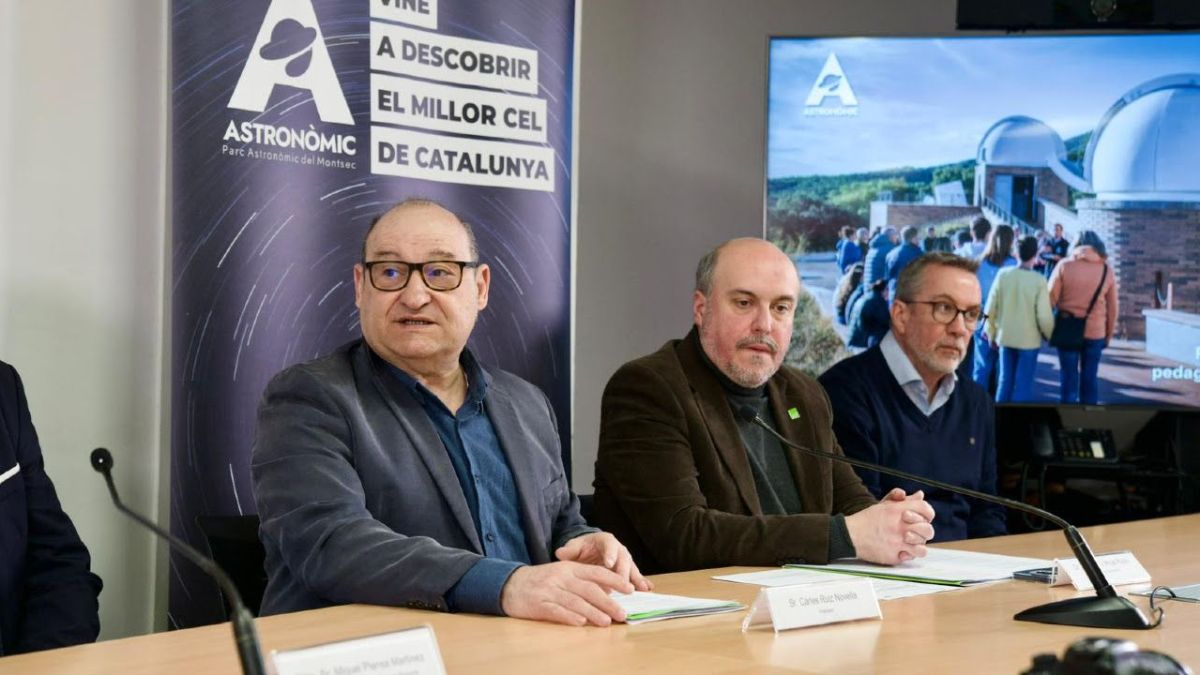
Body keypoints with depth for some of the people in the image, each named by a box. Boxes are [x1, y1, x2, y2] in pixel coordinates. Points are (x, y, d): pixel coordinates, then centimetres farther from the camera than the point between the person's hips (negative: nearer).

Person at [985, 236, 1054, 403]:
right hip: (1029, 339, -4)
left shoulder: (1003, 274, -7)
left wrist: (991, 332, 13)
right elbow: (1044, 315, -14)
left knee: (1005, 380, 15)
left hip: (1005, 337, 4)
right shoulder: (1039, 280, -15)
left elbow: (991, 307, -1)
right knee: (1023, 383, 3)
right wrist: (1051, 335, 4)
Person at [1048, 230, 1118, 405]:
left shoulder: (1065, 265, -2)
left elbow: (1050, 299, -4)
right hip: (1095, 331, 1)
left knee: (1069, 378, 4)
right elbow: (1112, 307, 6)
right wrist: (1109, 334, 15)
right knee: (1090, 377, 9)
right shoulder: (1107, 269, 4)